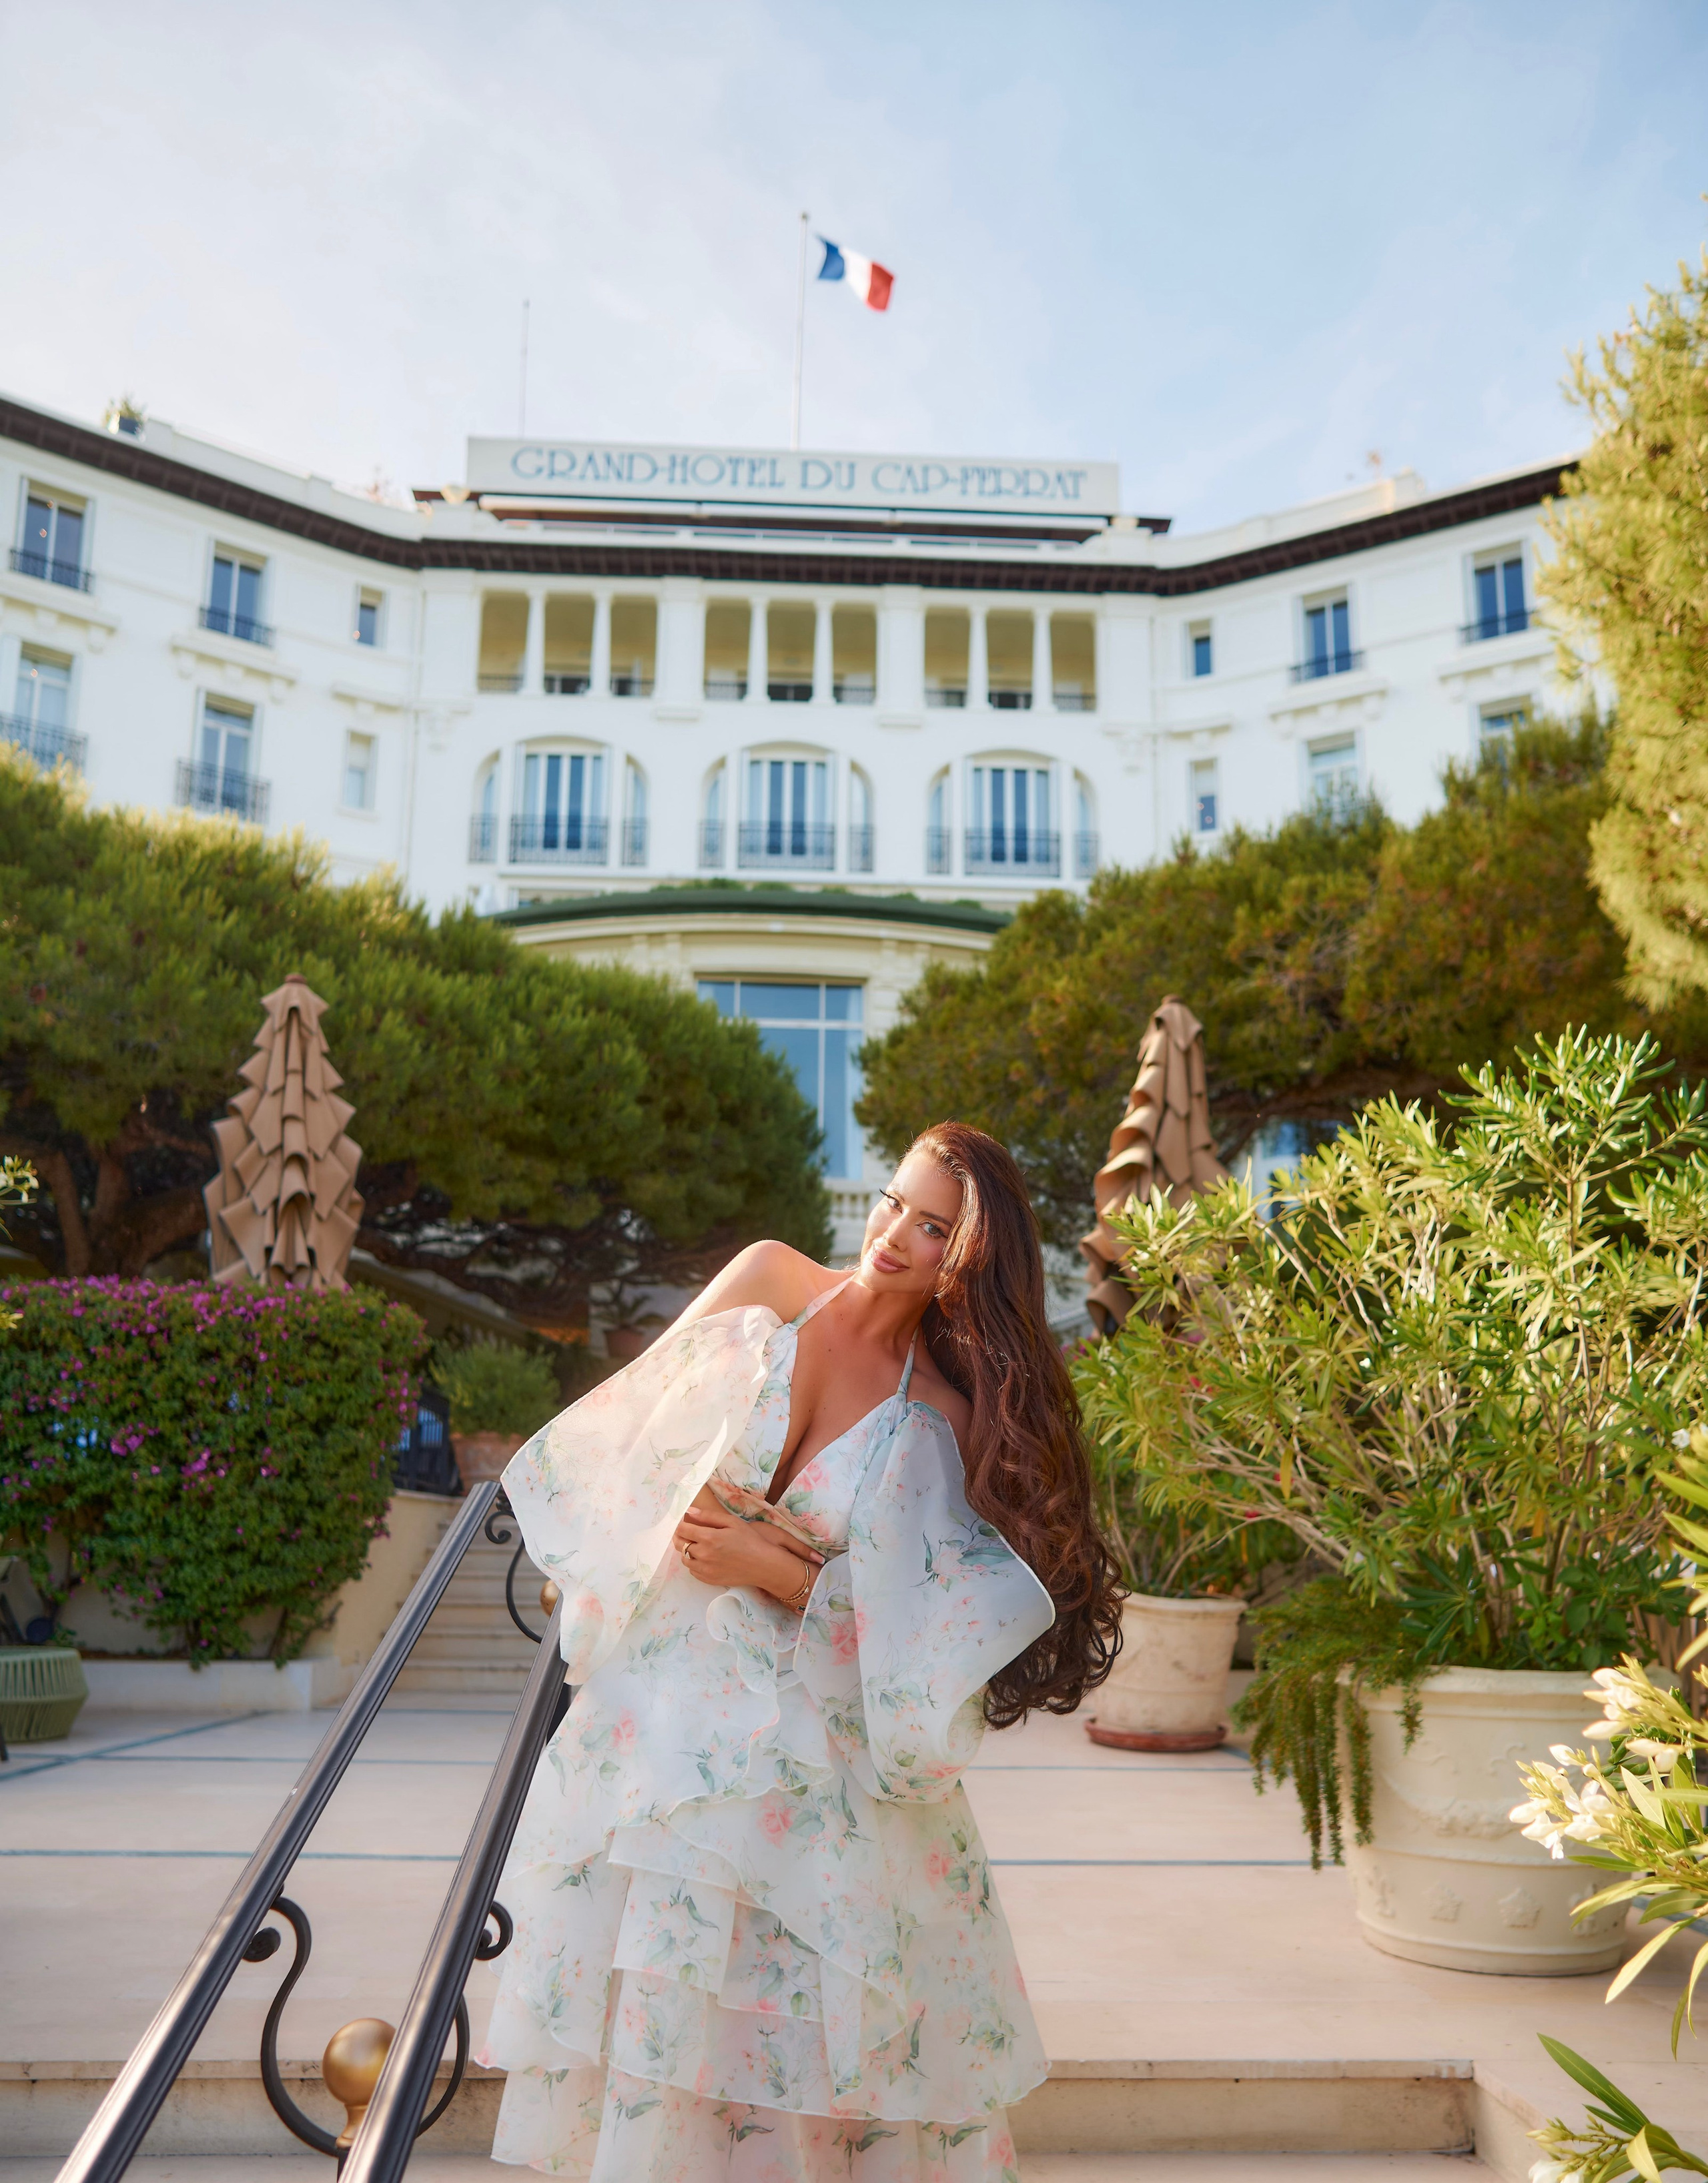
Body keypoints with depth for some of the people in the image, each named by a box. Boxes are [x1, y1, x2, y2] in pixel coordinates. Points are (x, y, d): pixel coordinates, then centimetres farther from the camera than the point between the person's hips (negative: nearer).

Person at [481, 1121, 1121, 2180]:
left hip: (814, 1752, -1)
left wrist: (770, 1568, -17)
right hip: (667, 1693, 2)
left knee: (795, 2015, 6)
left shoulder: (945, 1417, -6)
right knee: (653, 1995, 9)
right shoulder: (770, 1282, -2)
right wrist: (685, 1513, -8)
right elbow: (625, 1421, 6)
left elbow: (906, 1620, -8)